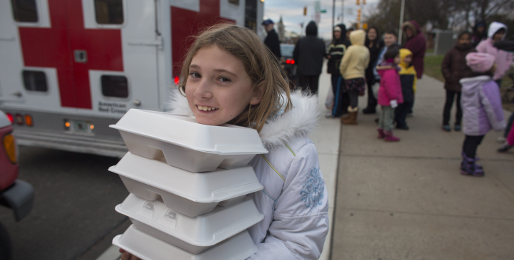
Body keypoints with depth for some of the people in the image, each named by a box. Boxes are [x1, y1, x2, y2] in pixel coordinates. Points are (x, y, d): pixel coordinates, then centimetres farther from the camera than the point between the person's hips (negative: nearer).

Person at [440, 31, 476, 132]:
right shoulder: (452, 52, -5)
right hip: (451, 84, -1)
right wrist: (448, 77, -10)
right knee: (449, 103, 8)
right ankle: (445, 123, 17)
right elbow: (444, 66, -1)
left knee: (460, 105, 10)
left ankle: (458, 123, 22)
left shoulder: (473, 52, -2)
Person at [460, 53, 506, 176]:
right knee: (474, 143, 3)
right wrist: (499, 124, -10)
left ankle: (467, 162, 35)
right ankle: (469, 167, 15)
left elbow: (463, 101, 16)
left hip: (469, 120, 9)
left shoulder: (469, 83, 5)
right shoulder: (489, 86, -23)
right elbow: (493, 107, -22)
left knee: (469, 140, 20)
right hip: (480, 123, -9)